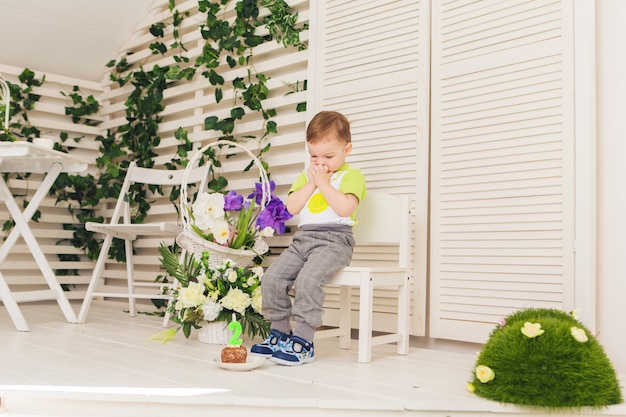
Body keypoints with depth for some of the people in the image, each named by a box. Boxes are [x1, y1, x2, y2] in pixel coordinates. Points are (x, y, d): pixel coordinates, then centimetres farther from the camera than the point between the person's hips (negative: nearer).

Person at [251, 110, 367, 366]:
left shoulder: (352, 176, 3)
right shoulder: (306, 176, 21)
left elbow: (345, 208, -16)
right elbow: (292, 207, 7)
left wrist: (324, 182, -9)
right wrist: (311, 183, -2)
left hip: (335, 239, -6)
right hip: (303, 237, 7)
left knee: (307, 279, -30)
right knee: (272, 277, -10)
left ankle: (303, 342, -21)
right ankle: (280, 333, 4)